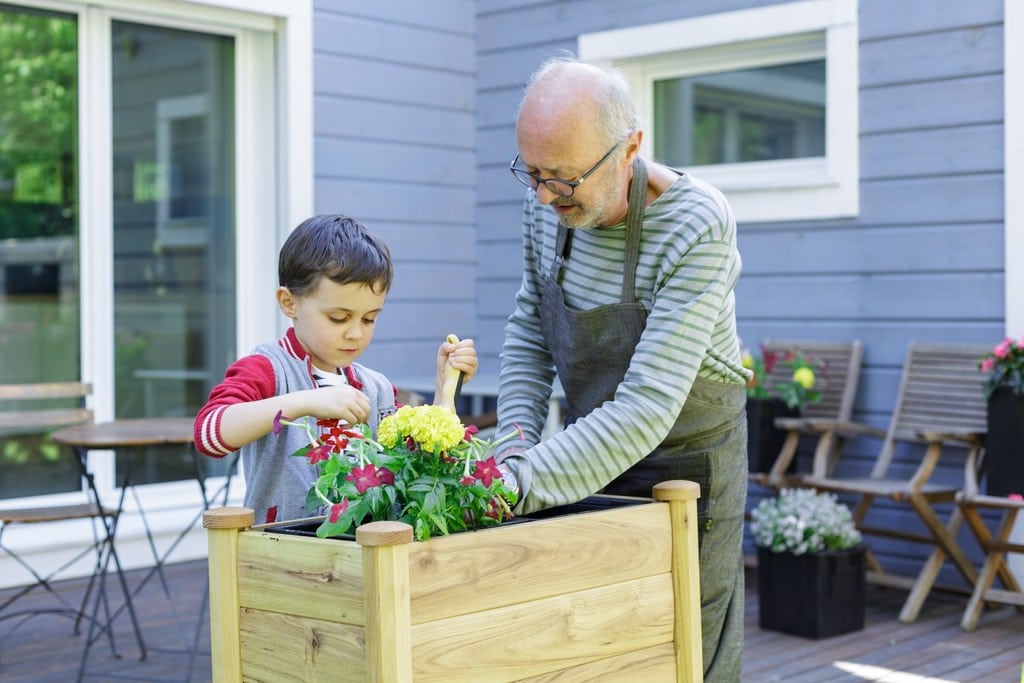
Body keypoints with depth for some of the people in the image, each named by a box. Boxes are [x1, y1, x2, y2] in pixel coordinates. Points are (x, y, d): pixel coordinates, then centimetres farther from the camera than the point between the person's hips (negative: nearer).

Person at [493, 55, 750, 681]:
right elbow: (527, 332, 5)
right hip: (589, 450, 5)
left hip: (684, 461, -5)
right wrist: (517, 446, -10)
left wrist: (521, 482, -38)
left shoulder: (697, 226, -28)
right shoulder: (548, 206, -8)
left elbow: (648, 406, -33)